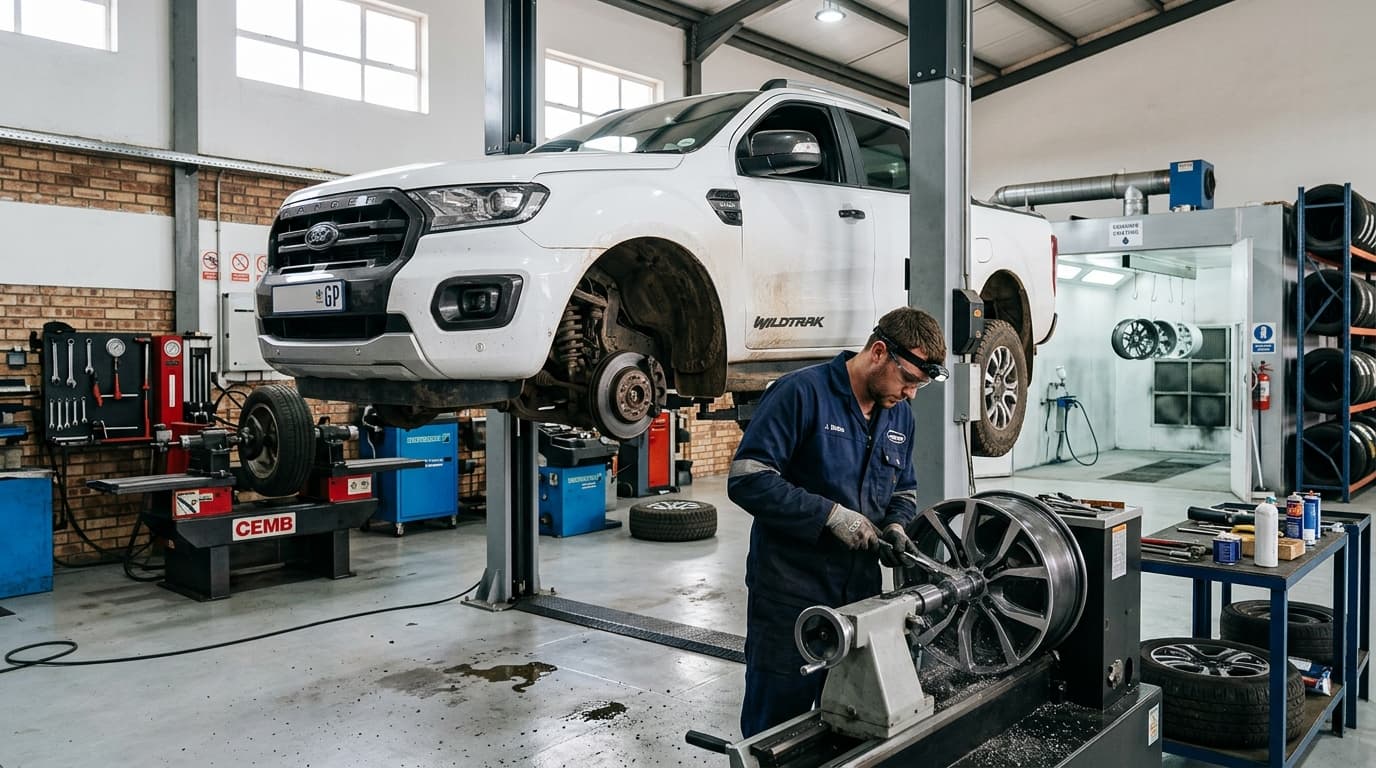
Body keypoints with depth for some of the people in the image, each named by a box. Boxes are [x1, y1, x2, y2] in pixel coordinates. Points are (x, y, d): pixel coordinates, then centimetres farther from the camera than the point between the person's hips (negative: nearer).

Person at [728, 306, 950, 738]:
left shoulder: (900, 414, 7)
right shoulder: (802, 393, -16)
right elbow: (746, 480, -21)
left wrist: (895, 525, -3)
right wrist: (831, 515, -23)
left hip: (861, 591, 7)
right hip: (791, 594, -6)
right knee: (775, 728, 6)